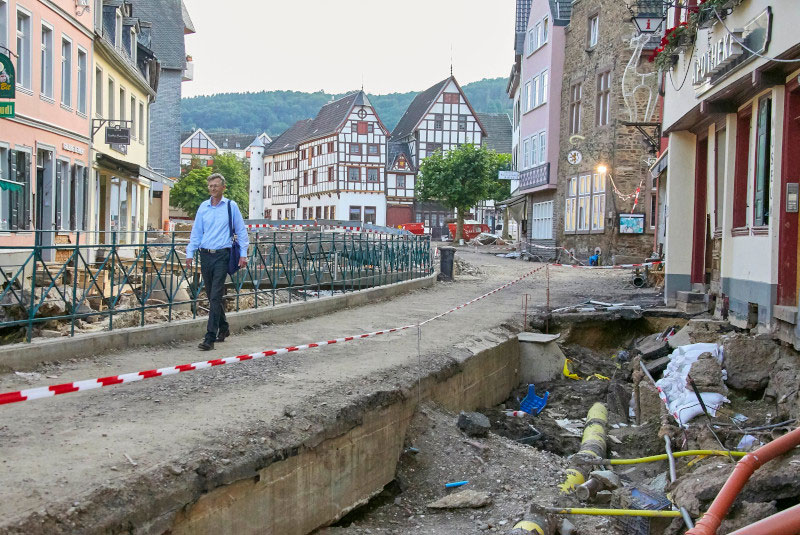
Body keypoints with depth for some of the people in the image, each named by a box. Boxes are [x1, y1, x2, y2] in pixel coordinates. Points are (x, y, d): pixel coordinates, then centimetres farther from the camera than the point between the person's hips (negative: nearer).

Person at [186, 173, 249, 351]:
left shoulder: (231, 206, 1)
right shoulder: (203, 207, 10)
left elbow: (241, 231, 4)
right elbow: (196, 232, 13)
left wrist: (243, 254, -1)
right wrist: (190, 254, 6)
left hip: (222, 256, -4)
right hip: (205, 255, 5)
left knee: (215, 297, -11)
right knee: (212, 296, 12)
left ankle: (210, 338, -12)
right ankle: (223, 327, 32)